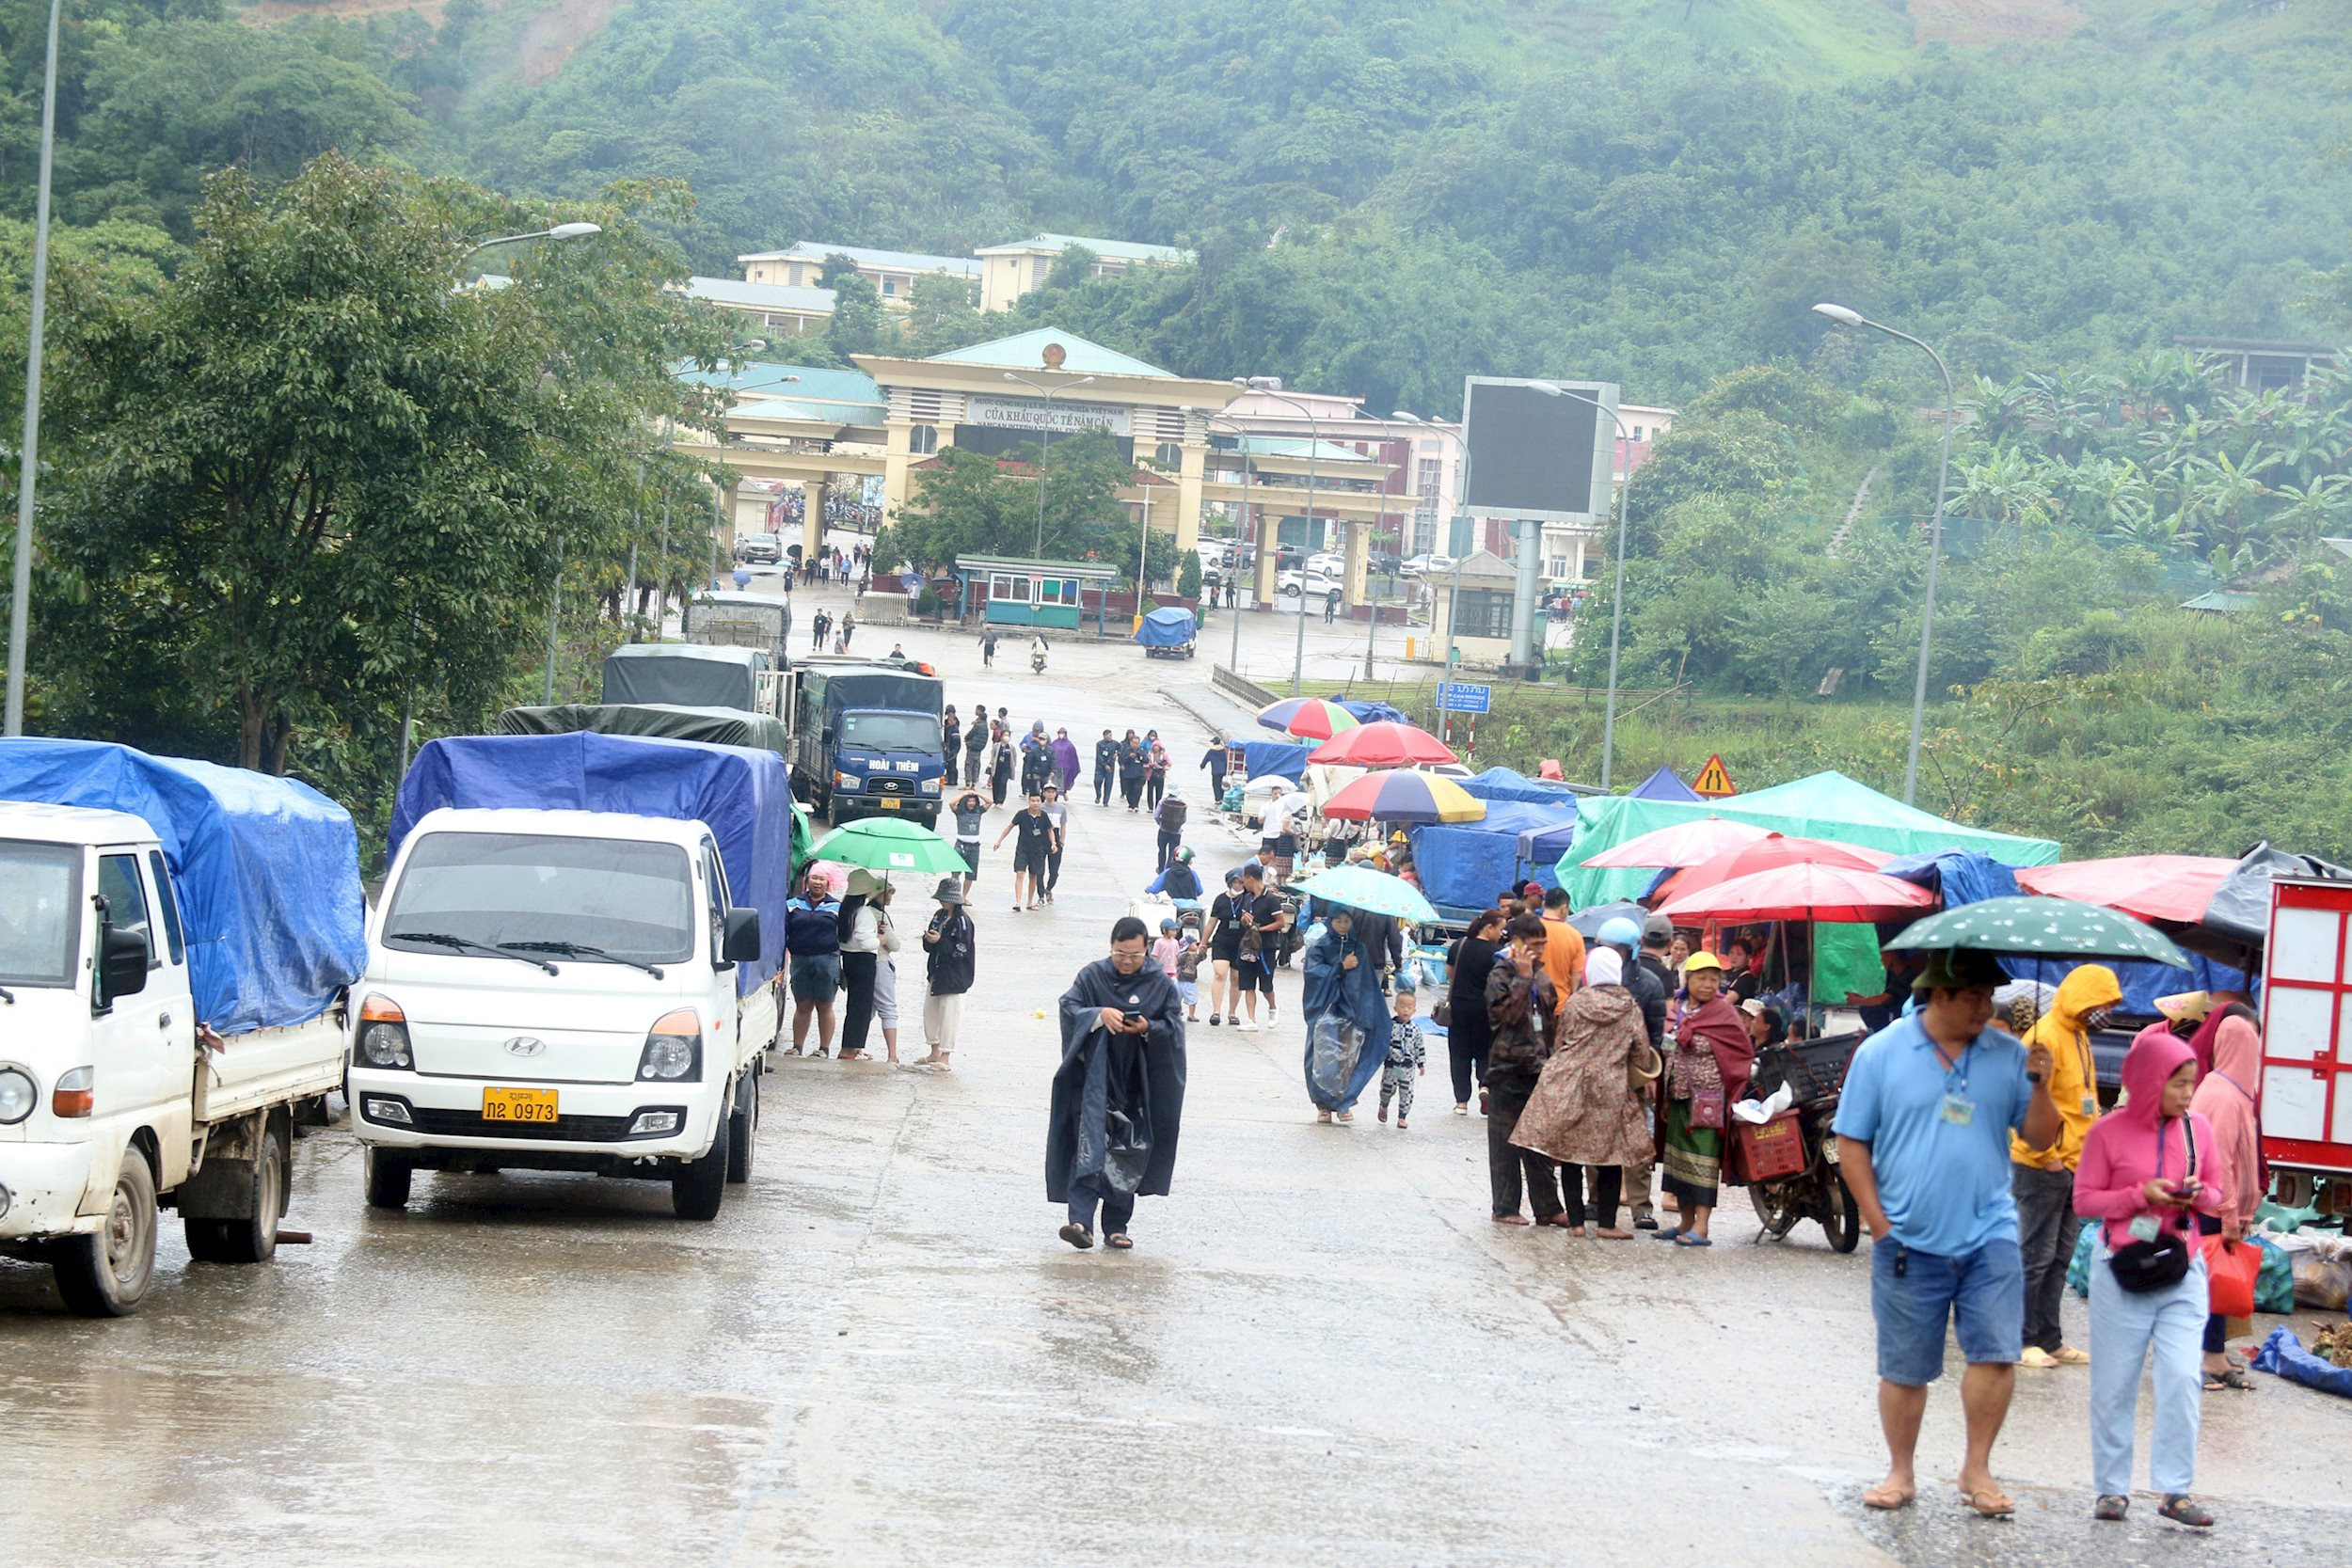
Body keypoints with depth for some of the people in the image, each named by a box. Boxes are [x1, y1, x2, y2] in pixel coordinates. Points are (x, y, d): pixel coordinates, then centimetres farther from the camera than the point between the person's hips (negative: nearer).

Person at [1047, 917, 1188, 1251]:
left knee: (1128, 1158, 5)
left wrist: (1148, 1028, -18)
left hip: (1138, 1084, 2)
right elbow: (1069, 1007, -5)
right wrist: (1099, 1014, -23)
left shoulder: (1160, 984, 4)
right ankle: (1081, 1221, -24)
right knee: (1090, 1148, -15)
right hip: (1097, 1079, -2)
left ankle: (1116, 1227, 14)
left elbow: (1174, 1027, 2)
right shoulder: (1092, 976, 1)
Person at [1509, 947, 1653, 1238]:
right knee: (1611, 1158, 7)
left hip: (1569, 1085, 0)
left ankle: (1576, 1222, 5)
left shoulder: (1574, 1004, 0)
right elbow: (1641, 1052, 2)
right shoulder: (1630, 1008, -1)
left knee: (1570, 1153, 6)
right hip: (1611, 1090, 0)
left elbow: (1558, 1043, 9)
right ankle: (1606, 1222, 5)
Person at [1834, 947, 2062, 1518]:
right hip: (1909, 1240, -1)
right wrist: (1879, 1223, -2)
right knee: (1904, 1368, 7)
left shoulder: (2008, 1056, 4)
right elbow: (1852, 1144, 3)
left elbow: (2041, 1138, 5)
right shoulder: (1882, 1053, 0)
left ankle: (1977, 1469, 5)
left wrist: (2039, 1087, -13)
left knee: (1996, 1352, -9)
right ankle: (1901, 1473, 21)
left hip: (1988, 1235, 1)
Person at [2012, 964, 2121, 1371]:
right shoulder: (2045, 1038, -17)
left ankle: (2049, 1340, 19)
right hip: (2042, 1169, -10)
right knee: (2035, 1257, -4)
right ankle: (2021, 1342, 2)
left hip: (2072, 1166, 10)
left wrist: (2087, 1153, 15)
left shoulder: (2079, 1036, 15)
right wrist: (2046, 1156, -18)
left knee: (2060, 1258, 13)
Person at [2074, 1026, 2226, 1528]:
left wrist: (2200, 1195, -11)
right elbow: (2085, 1200, -3)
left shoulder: (2197, 1129, 3)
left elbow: (2219, 1193, 12)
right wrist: (2141, 1194, -16)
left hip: (2181, 1270, 2)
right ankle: (2112, 1488, 16)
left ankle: (2176, 1491, -1)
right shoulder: (2109, 1132, -6)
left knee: (2181, 1378, -7)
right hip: (2121, 1271, -2)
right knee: (2115, 1383, 5)